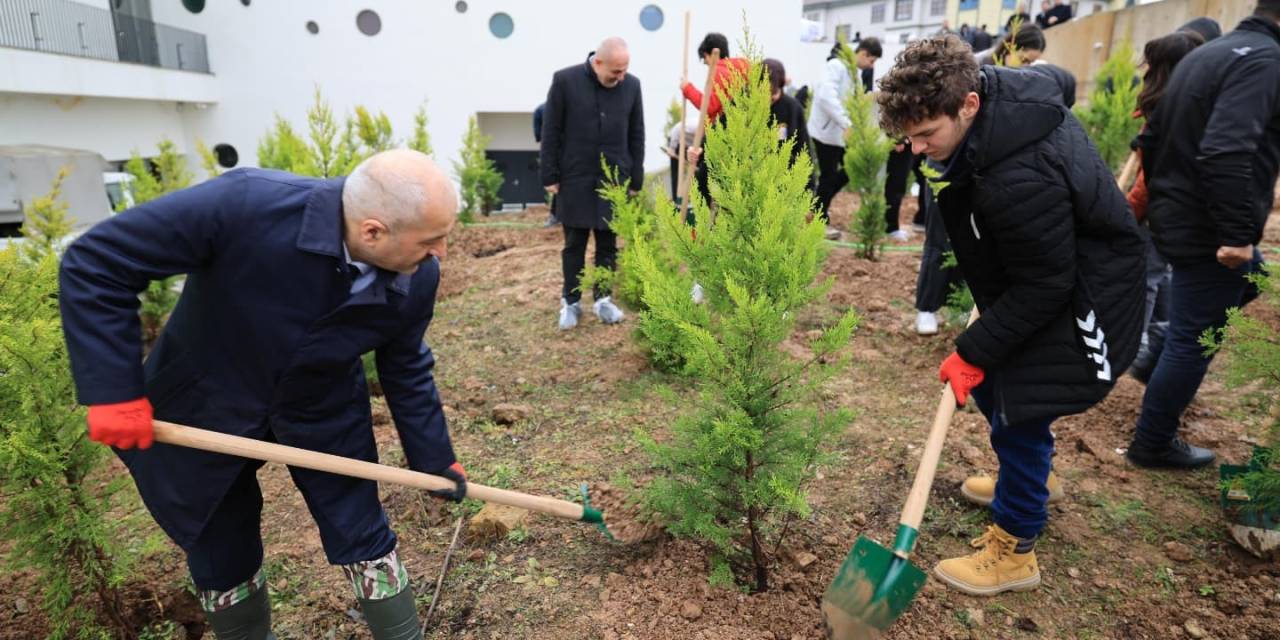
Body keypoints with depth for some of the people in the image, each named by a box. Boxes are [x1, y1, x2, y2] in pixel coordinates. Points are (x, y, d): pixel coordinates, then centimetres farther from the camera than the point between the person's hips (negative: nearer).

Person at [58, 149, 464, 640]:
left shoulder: (417, 279, -22)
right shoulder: (246, 204, -36)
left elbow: (406, 371, -3)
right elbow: (94, 263, -25)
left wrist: (434, 460, 3)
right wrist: (114, 390, -26)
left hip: (326, 415, 2)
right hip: (207, 407, -1)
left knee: (363, 541, 5)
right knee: (221, 557, 16)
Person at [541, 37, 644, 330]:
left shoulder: (632, 85, 1)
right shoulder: (565, 80, -7)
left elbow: (636, 135, 7)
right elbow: (551, 132, -3)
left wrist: (636, 179, 5)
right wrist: (550, 176, -5)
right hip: (575, 178, -2)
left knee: (608, 243, 8)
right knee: (574, 243, 6)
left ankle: (603, 299, 22)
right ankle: (571, 301, 19)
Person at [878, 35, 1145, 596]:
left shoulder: (1020, 178, -39)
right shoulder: (994, 88, -11)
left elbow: (1043, 286, -29)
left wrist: (973, 351, -21)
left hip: (1076, 296, -10)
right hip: (1038, 270, 10)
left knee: (1019, 411, -4)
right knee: (990, 382, 18)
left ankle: (1014, 550, 16)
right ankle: (1022, 483, 42)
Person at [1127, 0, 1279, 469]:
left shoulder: (1205, 52, 12)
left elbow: (1151, 138, 16)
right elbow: (1226, 153, -30)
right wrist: (1236, 234, -26)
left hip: (1175, 218, 9)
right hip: (1207, 232, -9)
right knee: (1193, 341, 3)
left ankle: (1158, 367, 31)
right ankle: (1152, 445, 16)